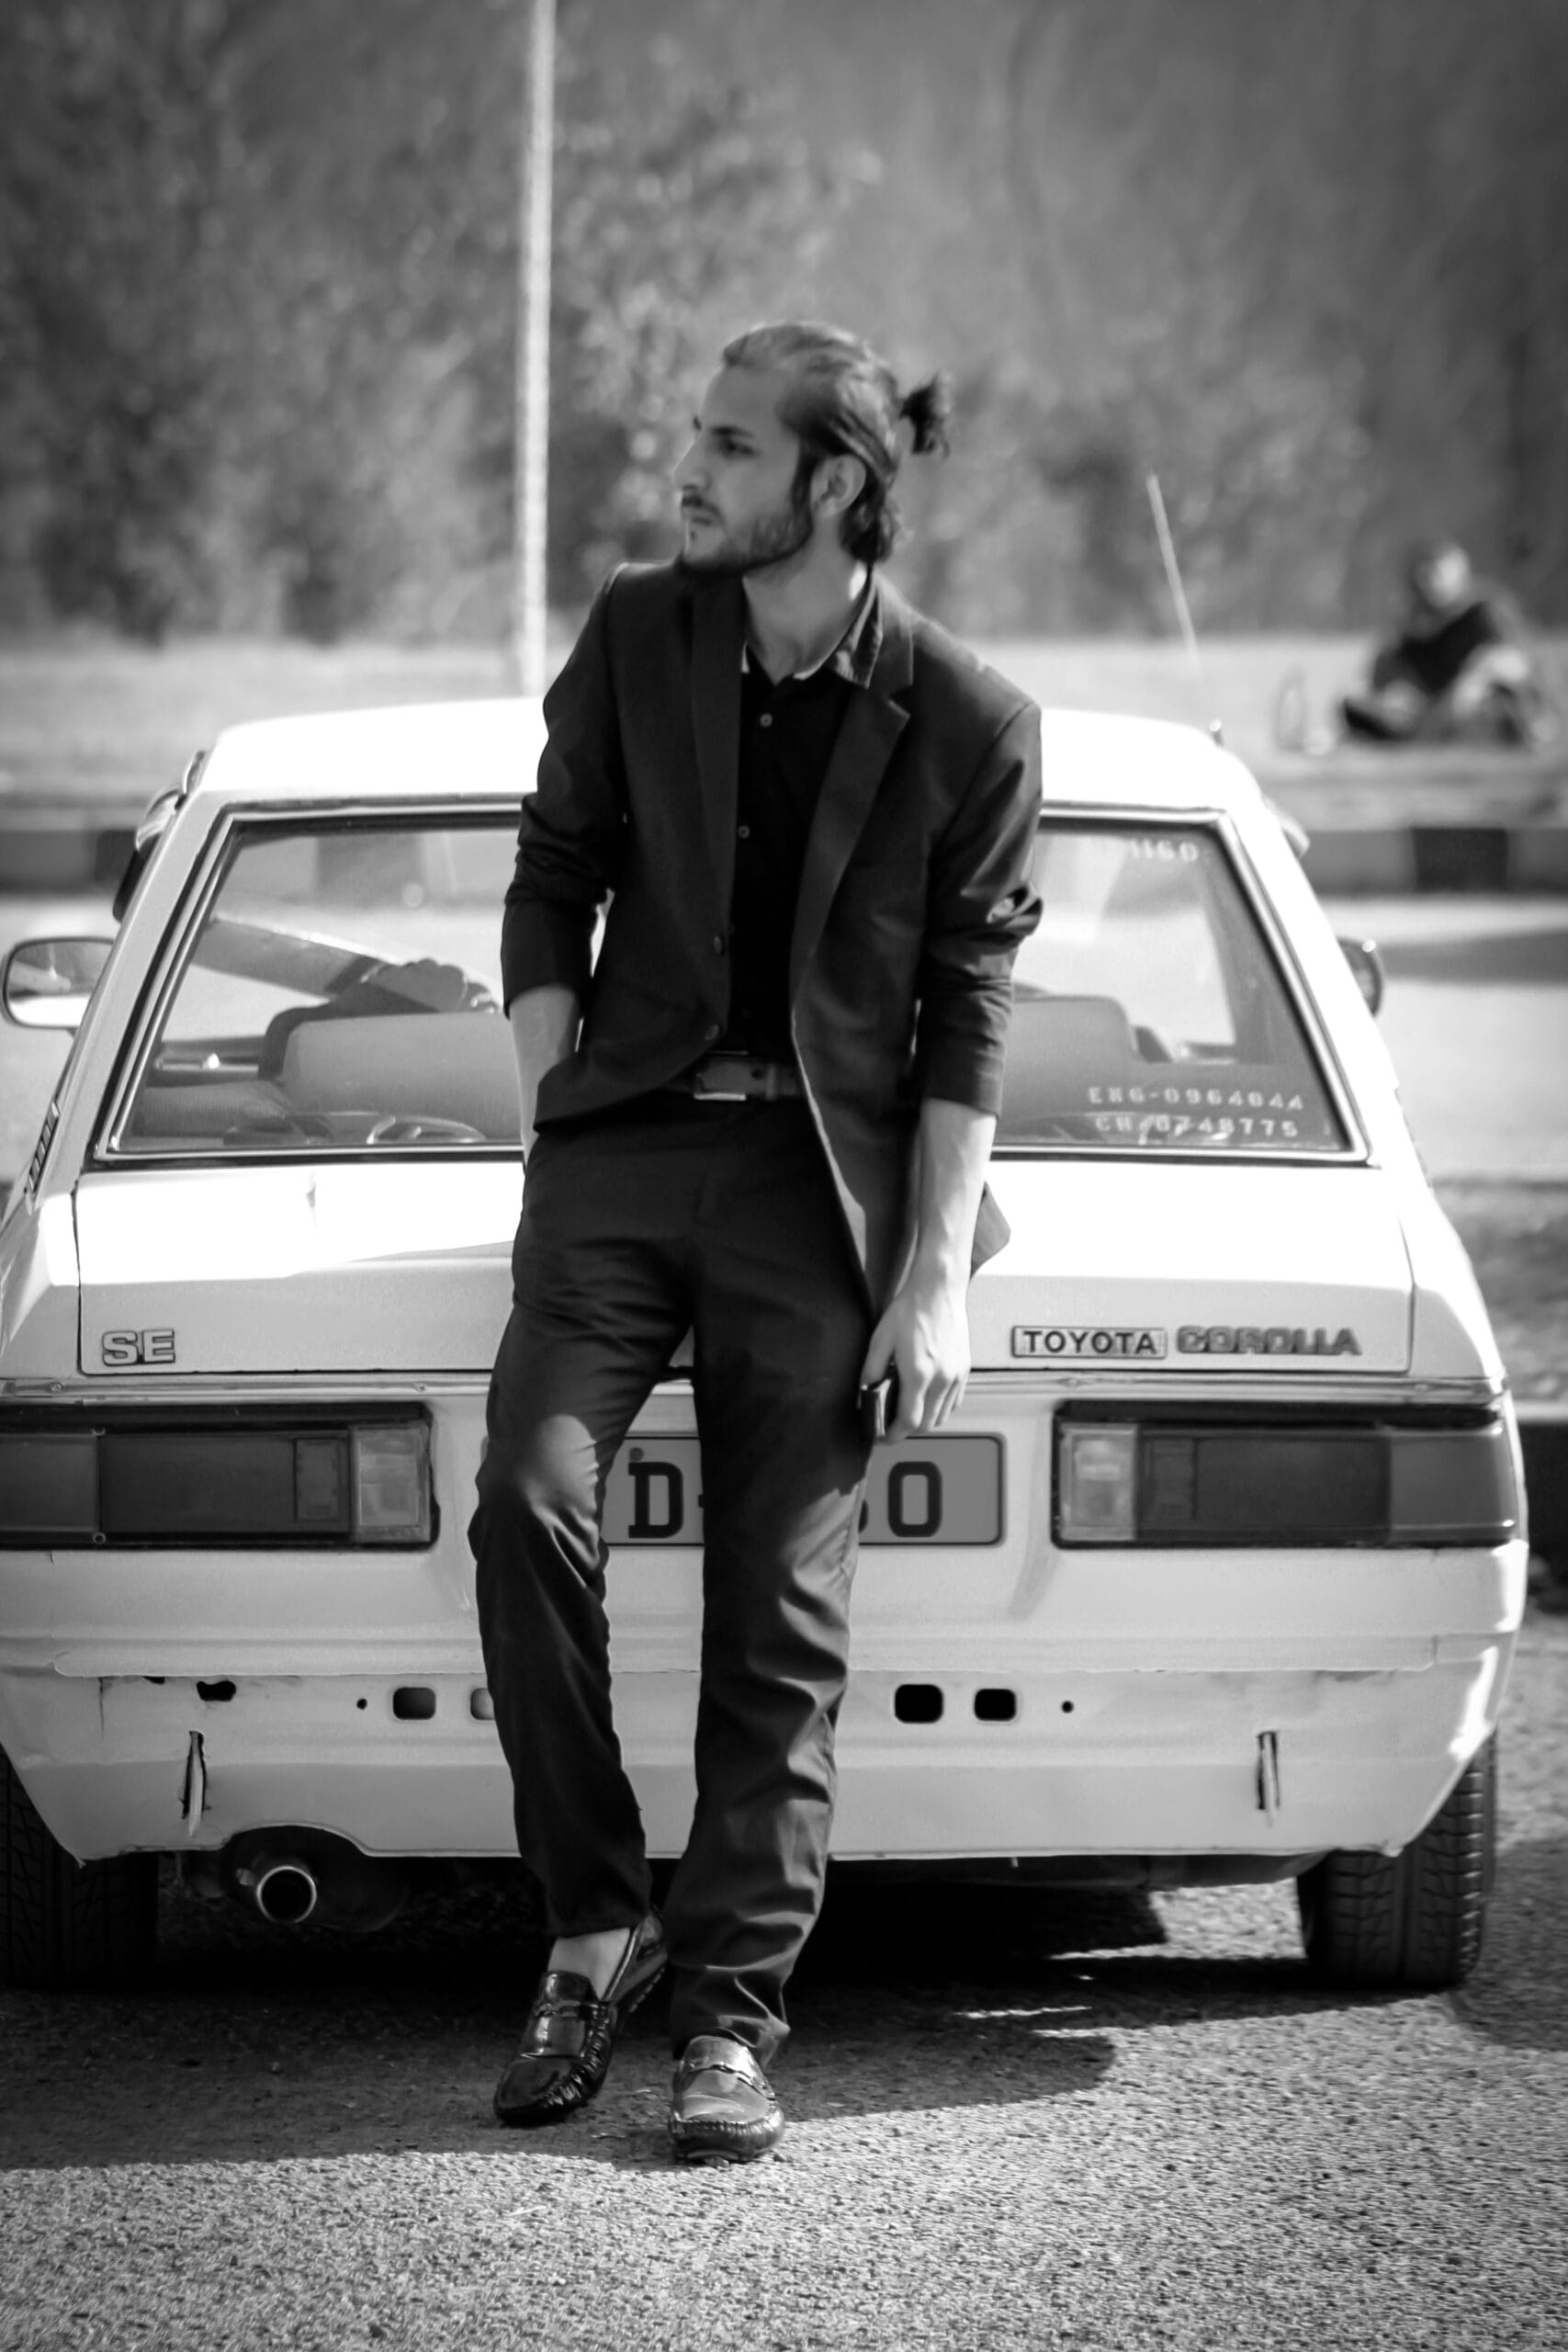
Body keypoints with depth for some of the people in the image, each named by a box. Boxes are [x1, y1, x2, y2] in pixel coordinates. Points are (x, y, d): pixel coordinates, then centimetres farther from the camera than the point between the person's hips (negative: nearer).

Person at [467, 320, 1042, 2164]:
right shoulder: (638, 636, 2)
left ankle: (730, 2015, 3)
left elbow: (968, 1012, -2)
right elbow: (552, 882, 10)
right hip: (626, 1138, 2)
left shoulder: (967, 725, -6)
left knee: (782, 1613, -3)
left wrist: (936, 1274, -6)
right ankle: (595, 1923, -3)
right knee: (531, 1498, -18)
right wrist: (549, 1124, 1)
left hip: (819, 1181, -2)